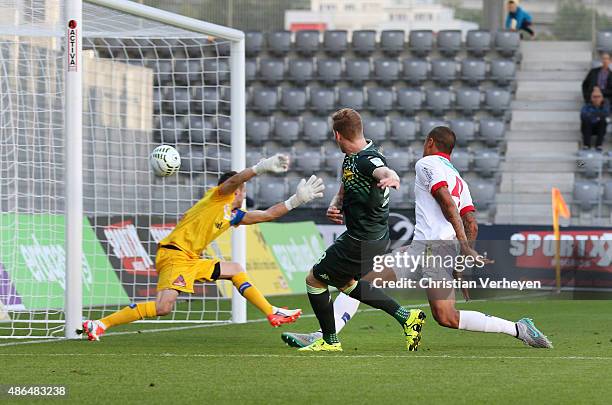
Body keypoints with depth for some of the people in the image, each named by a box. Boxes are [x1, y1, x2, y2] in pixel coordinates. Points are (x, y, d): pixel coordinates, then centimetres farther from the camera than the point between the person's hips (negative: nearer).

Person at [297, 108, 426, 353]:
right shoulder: (351, 159, 8)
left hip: (362, 241, -10)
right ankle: (405, 316, 21)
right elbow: (344, 190, 20)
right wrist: (334, 206, -2)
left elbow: (385, 171, -45)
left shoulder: (367, 159, -23)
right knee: (345, 282, 28)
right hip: (375, 235, 10)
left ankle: (330, 341, 14)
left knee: (314, 280, 3)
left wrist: (391, 178, -69)